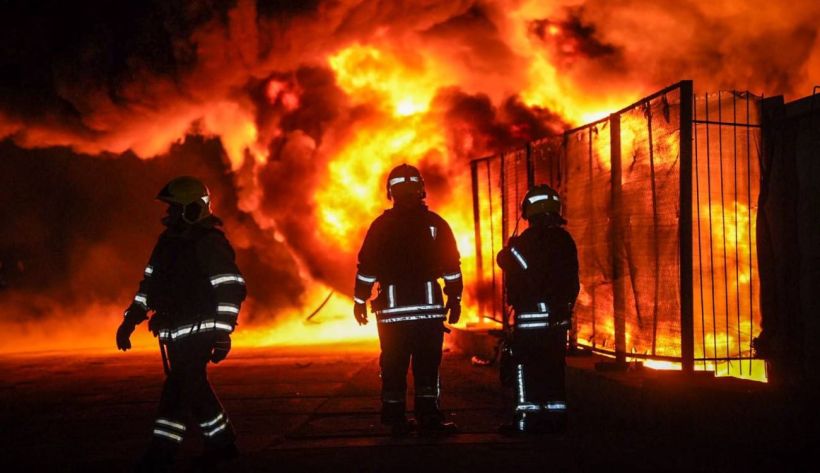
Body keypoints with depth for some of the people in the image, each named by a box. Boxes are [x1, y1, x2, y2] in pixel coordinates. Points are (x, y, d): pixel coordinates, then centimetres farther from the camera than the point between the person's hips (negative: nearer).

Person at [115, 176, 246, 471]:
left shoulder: (209, 244, -15)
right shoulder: (169, 241, 11)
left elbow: (231, 289, -20)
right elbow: (151, 283, 18)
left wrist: (223, 334, -23)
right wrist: (130, 320, 13)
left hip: (198, 331, -9)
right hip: (176, 333, 9)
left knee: (179, 390, -10)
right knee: (193, 388, 15)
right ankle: (222, 443, 28)